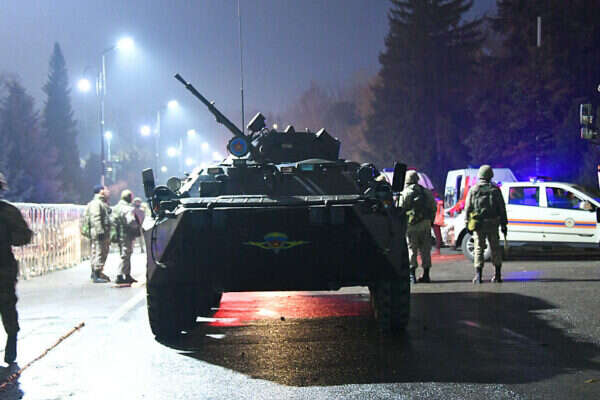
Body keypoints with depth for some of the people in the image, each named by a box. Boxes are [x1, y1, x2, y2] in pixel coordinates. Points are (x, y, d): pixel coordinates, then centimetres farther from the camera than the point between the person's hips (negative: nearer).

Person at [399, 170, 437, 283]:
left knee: (411, 249, 2)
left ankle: (412, 275, -3)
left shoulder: (404, 193, -1)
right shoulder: (426, 192, 10)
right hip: (425, 224, 3)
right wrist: (430, 222, 17)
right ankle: (426, 275, 10)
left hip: (410, 226, -3)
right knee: (425, 250, 8)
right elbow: (433, 208, 10)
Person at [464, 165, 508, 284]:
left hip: (478, 224, 0)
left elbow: (468, 208, 0)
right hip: (493, 224, 0)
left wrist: (467, 223, 4)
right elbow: (502, 208, 2)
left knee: (479, 248, 2)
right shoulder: (495, 189, 2)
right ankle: (497, 274, 12)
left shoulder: (473, 190, 2)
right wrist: (504, 224, 6)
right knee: (495, 248, 10)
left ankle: (478, 275, -7)